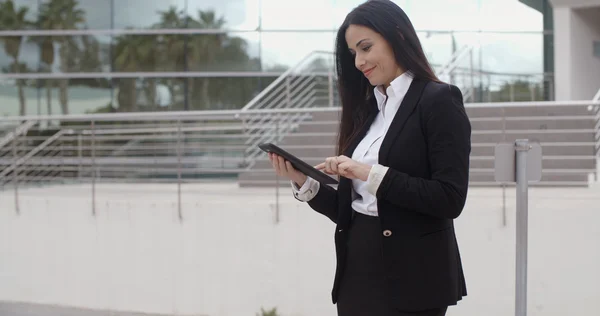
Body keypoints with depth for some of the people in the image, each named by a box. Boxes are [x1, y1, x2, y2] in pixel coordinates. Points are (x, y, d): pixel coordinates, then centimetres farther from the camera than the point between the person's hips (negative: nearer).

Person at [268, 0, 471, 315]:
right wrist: (303, 181, -2)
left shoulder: (439, 101, -6)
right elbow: (347, 209, 13)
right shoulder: (367, 110, 13)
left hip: (410, 278, -6)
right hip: (357, 273, 6)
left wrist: (372, 174, -18)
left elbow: (450, 199, -16)